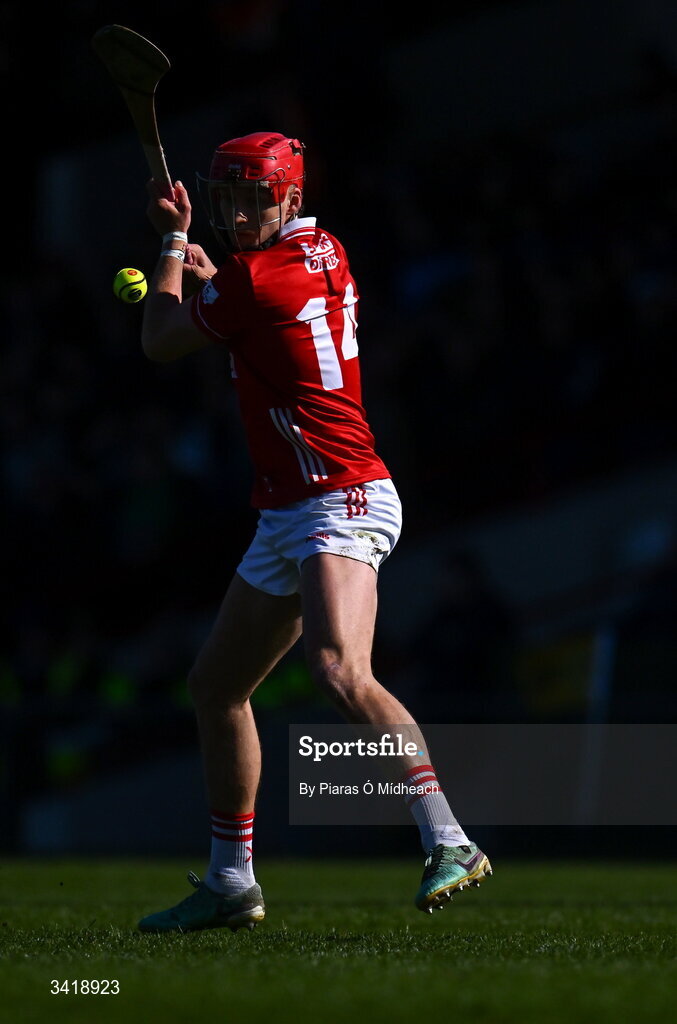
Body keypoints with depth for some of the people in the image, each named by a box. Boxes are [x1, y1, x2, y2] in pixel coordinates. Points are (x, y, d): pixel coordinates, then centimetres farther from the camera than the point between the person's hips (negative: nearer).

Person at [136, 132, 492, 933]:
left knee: (340, 674, -30)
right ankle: (231, 882, 22)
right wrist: (203, 270, 23)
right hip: (286, 517, 11)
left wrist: (173, 245, 13)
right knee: (215, 684, 14)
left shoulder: (255, 277, -14)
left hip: (340, 501, -11)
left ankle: (447, 841, -33)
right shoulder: (326, 253, 12)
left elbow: (160, 344, 1)